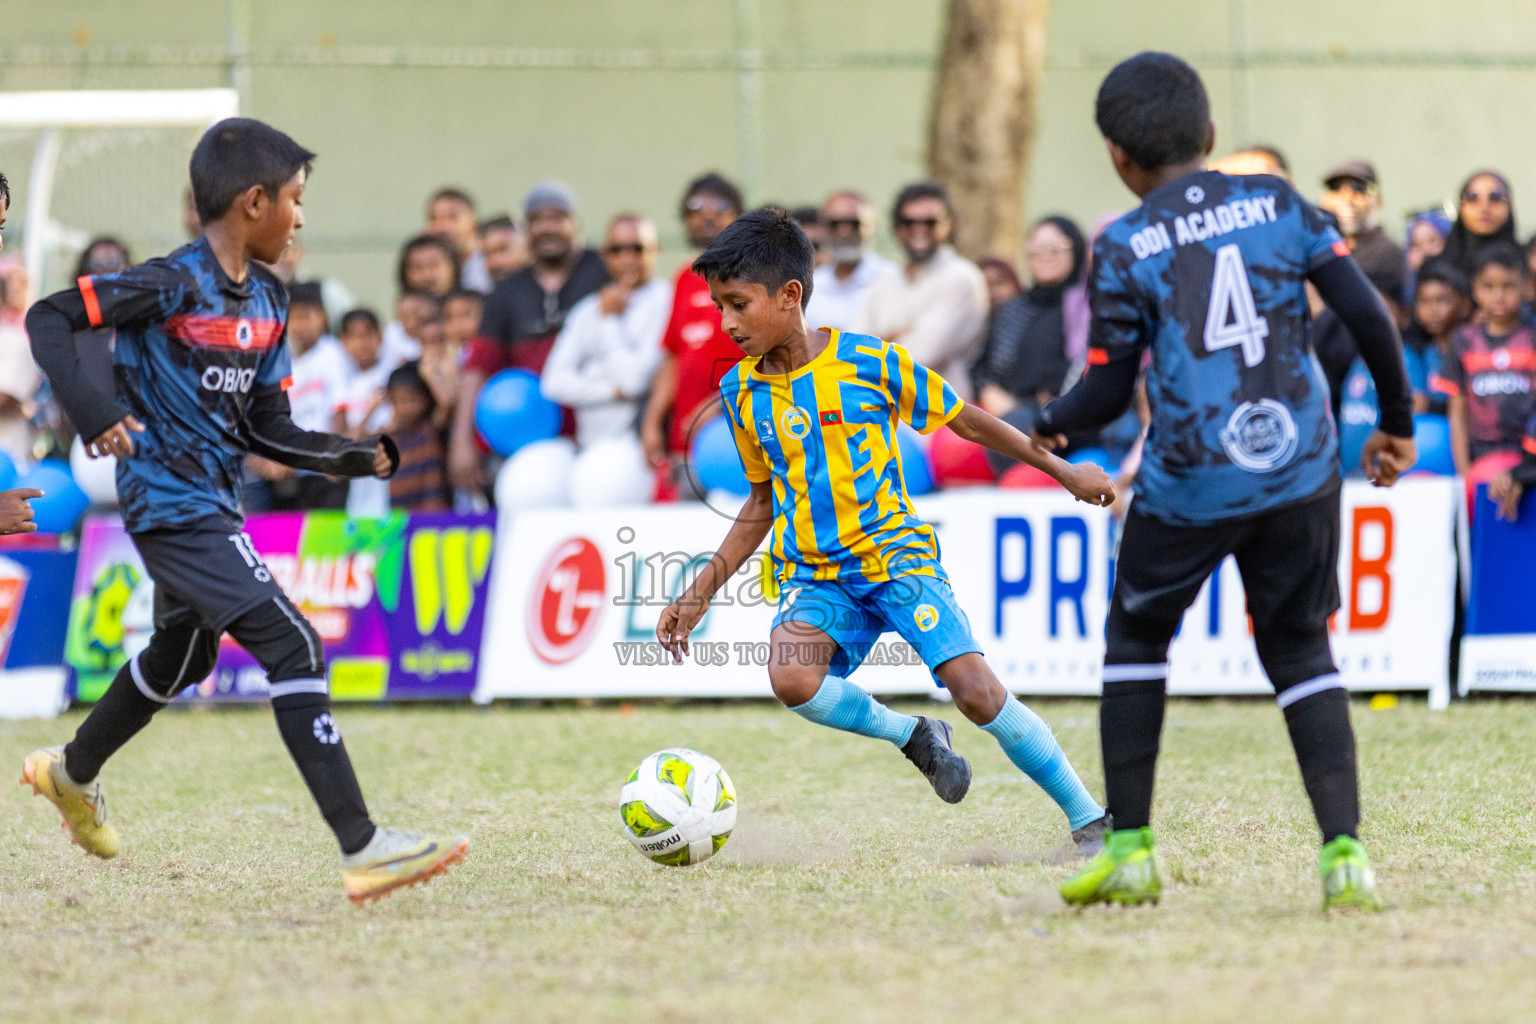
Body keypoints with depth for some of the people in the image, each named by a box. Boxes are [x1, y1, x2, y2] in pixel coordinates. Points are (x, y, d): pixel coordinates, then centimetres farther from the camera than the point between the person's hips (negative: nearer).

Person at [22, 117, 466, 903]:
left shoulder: (266, 301, 9)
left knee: (183, 655, 29)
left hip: (213, 504, 10)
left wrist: (352, 456, -4)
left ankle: (72, 773, 55)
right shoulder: (173, 284, -16)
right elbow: (48, 317, -16)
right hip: (173, 504, -10)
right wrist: (91, 411, -28)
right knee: (292, 648, -18)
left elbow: (266, 429, 11)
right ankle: (361, 848, -22)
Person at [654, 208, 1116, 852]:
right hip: (814, 575, 3)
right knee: (791, 678, -29)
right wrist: (701, 593, 12)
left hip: (898, 556, -3)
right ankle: (912, 736, -2)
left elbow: (964, 421, 3)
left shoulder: (869, 362, -9)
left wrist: (1064, 471, 8)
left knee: (978, 691, -18)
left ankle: (1088, 818, -2)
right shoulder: (742, 391, 4)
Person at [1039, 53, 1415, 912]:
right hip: (1300, 470, 2)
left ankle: (1131, 848, 16)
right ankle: (1346, 852, -3)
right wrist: (1397, 422, 13)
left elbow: (1108, 392, -2)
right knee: (1301, 650, 13)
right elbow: (1368, 315, 0)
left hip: (1188, 482, -2)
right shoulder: (1279, 204, 5)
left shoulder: (1125, 248, -3)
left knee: (1136, 639, 19)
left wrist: (1049, 426, 19)